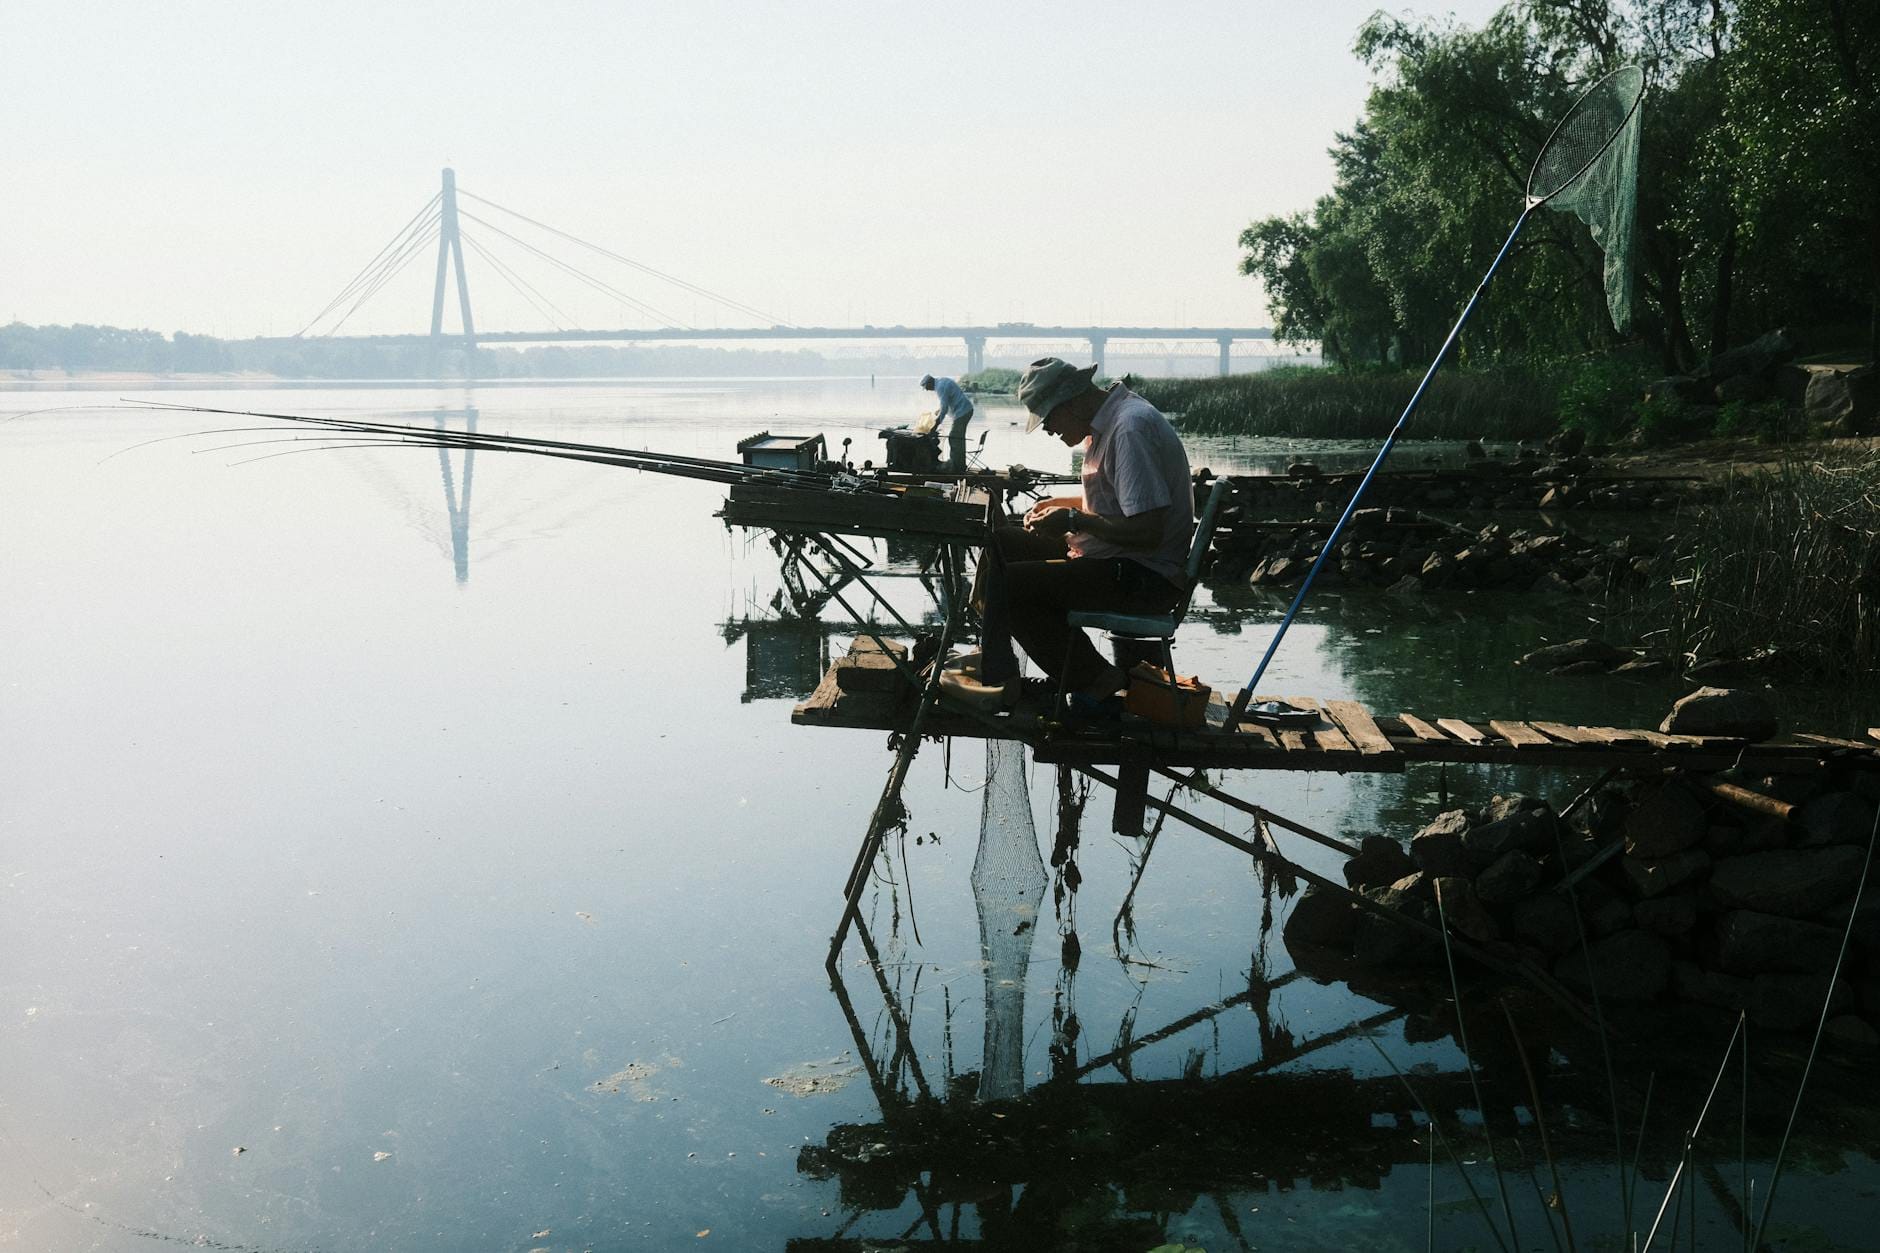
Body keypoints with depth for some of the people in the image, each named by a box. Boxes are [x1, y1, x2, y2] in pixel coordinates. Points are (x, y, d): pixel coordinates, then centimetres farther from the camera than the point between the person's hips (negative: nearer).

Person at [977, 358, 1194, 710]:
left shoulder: (1131, 429, -21)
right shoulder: (1107, 422, 11)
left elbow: (1149, 532, -26)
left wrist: (1074, 520, -18)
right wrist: (1061, 505, 13)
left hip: (1147, 578, -11)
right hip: (1115, 560, 11)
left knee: (1011, 585, -20)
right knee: (1002, 543, 12)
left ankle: (1096, 680, -8)